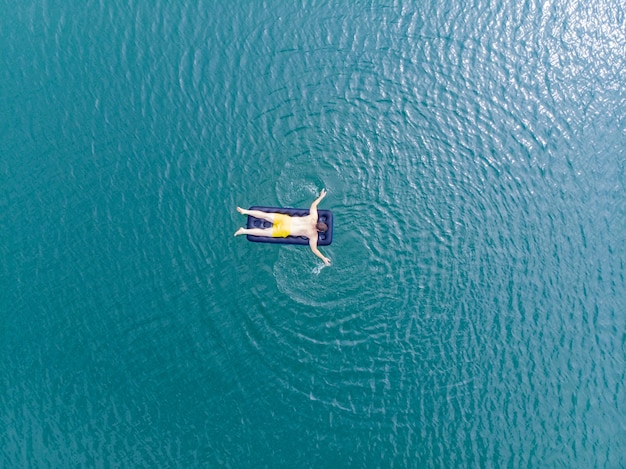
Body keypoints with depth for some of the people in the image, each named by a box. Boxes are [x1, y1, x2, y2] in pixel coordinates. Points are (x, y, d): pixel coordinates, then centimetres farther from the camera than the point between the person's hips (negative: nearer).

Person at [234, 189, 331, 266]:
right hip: (285, 231, -4)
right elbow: (314, 249, -11)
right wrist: (324, 258, -4)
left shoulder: (314, 217, -3)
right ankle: (244, 231, 2)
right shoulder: (313, 235, -13)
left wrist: (321, 197, 23)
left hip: (286, 219, 4)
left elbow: (313, 205, 10)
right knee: (264, 232, 4)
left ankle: (244, 211, 12)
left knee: (265, 215, 11)